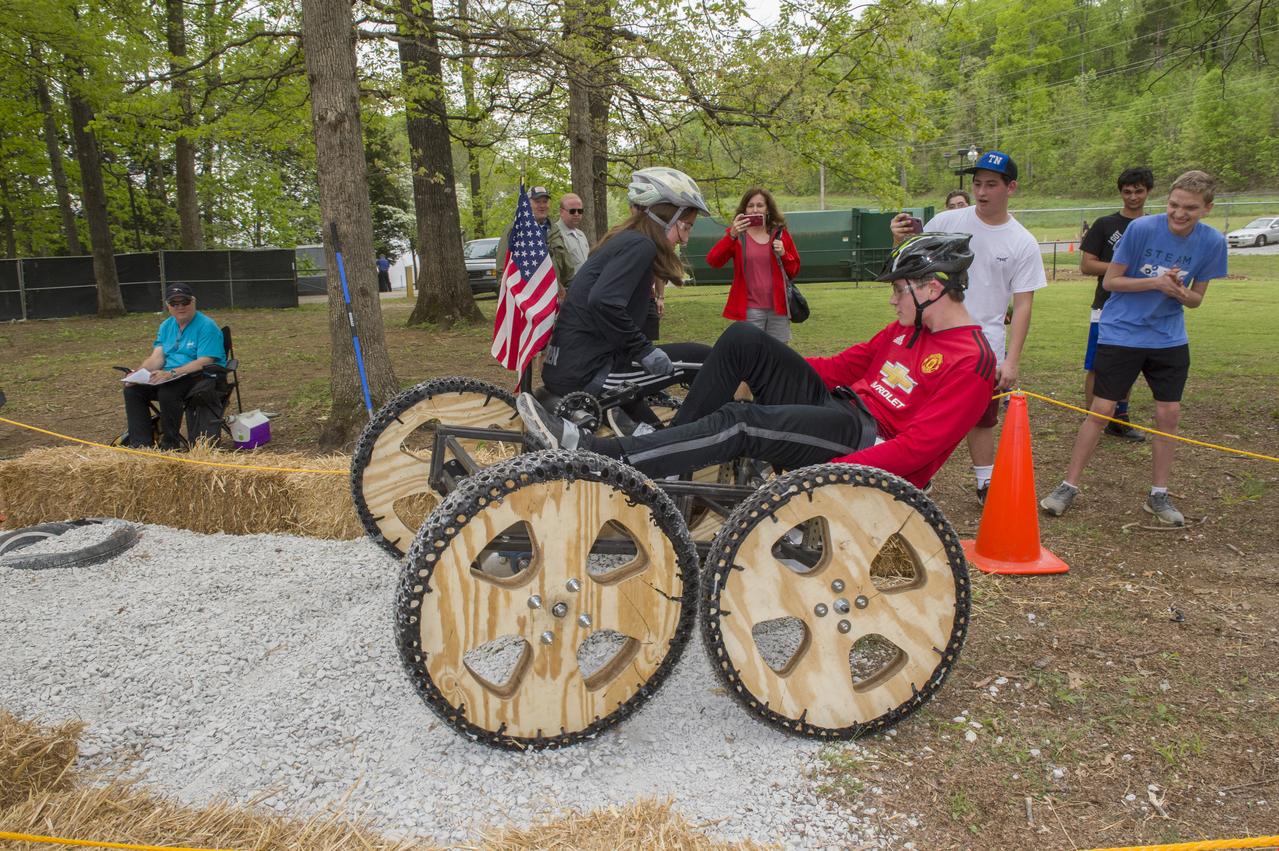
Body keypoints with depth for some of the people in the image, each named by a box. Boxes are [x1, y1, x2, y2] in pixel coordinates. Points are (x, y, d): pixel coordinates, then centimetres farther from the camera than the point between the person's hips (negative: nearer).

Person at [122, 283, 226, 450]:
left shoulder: (207, 326, -10)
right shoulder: (166, 326, 14)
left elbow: (204, 362, -20)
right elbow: (157, 357, 6)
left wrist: (172, 373, -29)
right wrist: (137, 373, -13)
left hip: (203, 377, -8)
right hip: (169, 377, 8)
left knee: (167, 392, -33)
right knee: (132, 390, -10)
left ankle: (170, 443, -16)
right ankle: (141, 443, -9)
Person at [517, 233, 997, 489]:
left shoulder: (970, 362, -10)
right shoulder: (907, 328, 17)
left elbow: (918, 445, -20)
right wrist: (775, 368, 13)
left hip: (866, 442, -8)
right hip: (835, 405, 8)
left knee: (739, 423, -31)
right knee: (741, 339, -8)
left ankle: (591, 452, -32)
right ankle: (669, 453, -8)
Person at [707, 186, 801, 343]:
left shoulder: (780, 233, 8)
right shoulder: (736, 234, 1)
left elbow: (795, 270, 14)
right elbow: (712, 262, -14)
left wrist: (783, 254, -6)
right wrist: (731, 236, -26)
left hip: (778, 308, 3)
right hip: (749, 310, -3)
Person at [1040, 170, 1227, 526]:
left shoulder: (1212, 242, -4)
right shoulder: (1141, 228, -13)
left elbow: (1196, 298, 4)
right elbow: (1111, 280, -8)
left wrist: (1180, 292, -19)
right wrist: (1155, 283, -22)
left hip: (1169, 338, 4)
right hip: (1121, 333, -3)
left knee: (1169, 414, 3)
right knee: (1101, 410, -5)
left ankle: (1158, 495, 18)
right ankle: (1069, 486, 6)